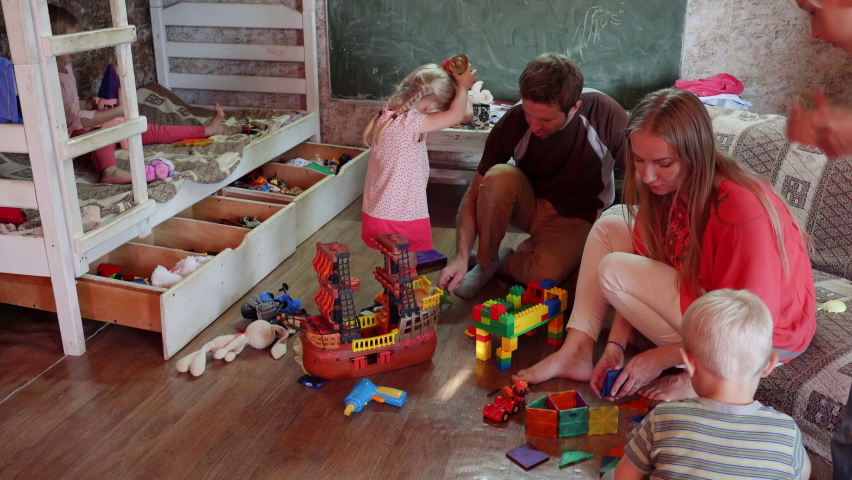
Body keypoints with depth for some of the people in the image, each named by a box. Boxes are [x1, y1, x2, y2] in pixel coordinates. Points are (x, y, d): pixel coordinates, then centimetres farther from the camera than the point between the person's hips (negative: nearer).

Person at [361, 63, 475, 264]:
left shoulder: (386, 117, 3)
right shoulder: (411, 123, -24)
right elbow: (456, 115, -27)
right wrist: (463, 86, -9)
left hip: (378, 213, 8)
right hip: (401, 217, -8)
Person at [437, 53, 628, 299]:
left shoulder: (605, 114, -27)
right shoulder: (512, 124, -22)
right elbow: (475, 196, -17)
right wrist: (461, 258, -29)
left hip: (576, 218, -2)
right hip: (529, 204, 2)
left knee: (544, 274, -33)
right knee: (499, 176, -32)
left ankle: (506, 262, 3)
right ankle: (485, 261, -9)